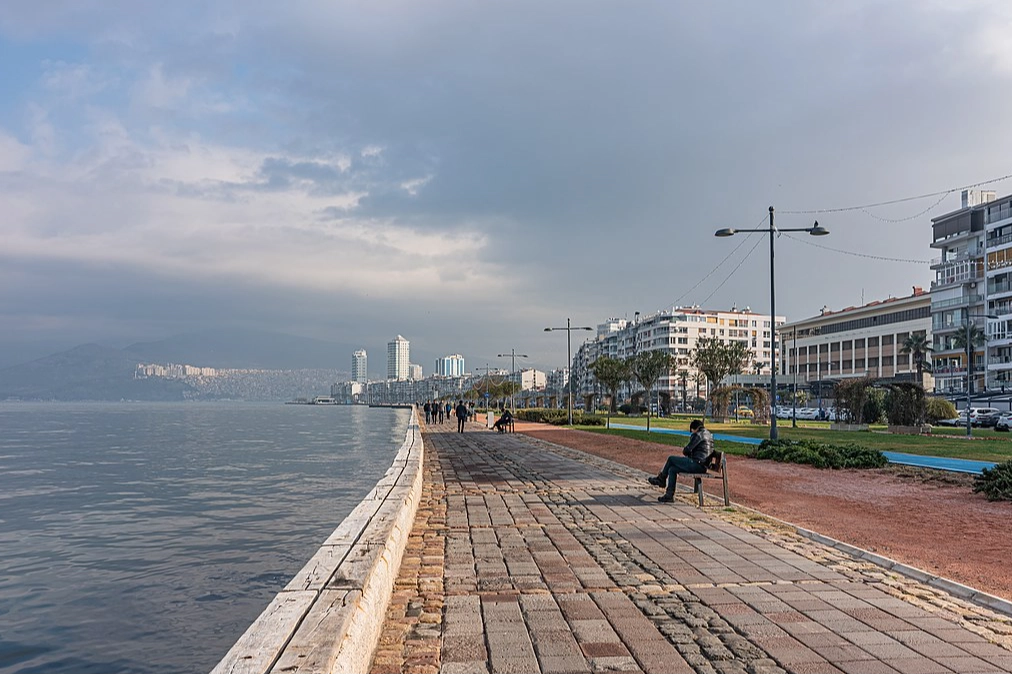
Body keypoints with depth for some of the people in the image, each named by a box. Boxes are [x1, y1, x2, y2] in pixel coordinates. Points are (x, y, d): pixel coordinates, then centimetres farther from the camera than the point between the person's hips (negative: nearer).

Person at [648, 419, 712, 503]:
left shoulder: (698, 435, -9)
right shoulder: (709, 435, 20)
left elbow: (686, 451, -9)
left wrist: (684, 450, 13)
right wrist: (690, 453, 17)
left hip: (696, 464, -9)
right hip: (703, 466, 9)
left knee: (671, 459, 3)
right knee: (672, 469, 10)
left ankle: (661, 479, 22)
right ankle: (669, 495, 6)